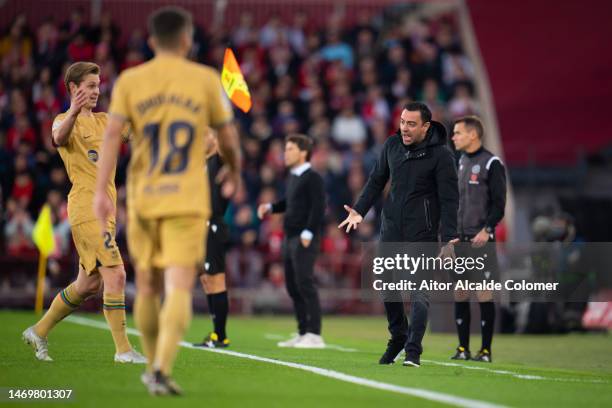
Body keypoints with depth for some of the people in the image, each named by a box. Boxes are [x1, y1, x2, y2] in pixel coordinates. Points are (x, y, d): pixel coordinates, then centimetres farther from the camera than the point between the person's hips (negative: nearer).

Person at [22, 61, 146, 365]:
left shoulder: (103, 121, 20)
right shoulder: (65, 120, -4)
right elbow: (58, 138, -29)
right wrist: (73, 113, -49)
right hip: (87, 209, -8)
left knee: (89, 285, 13)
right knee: (116, 275, -15)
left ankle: (39, 332, 27)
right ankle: (123, 349, -11)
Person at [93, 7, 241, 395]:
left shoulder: (129, 81, 3)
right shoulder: (206, 79, 2)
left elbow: (112, 133, -8)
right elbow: (228, 137, 7)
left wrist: (101, 190, -10)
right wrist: (234, 172, 26)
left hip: (143, 198, 2)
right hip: (187, 200, -2)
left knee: (148, 287, 17)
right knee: (179, 287, -8)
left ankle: (154, 367, 30)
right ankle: (163, 368, -26)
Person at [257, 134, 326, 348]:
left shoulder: (312, 178, -9)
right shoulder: (293, 177, 17)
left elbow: (318, 207, -16)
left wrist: (308, 233, -22)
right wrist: (270, 207, 13)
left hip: (304, 239, -9)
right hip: (290, 237, 9)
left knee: (304, 283, -11)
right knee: (292, 285, 10)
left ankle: (314, 335, -10)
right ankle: (303, 333, 16)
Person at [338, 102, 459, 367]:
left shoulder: (440, 154, -9)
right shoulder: (392, 145, 5)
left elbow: (449, 199, -10)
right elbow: (376, 180, 17)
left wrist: (448, 238, -17)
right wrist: (360, 210, 5)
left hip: (422, 232, -5)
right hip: (391, 227, 5)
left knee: (419, 291, -9)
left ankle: (413, 351, -7)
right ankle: (398, 337, 27)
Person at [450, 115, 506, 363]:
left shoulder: (491, 164, -6)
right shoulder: (461, 162, 16)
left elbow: (499, 203, -9)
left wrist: (487, 230, -20)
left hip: (480, 240, -7)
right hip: (458, 240, 7)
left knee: (484, 294, -4)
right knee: (459, 294, 6)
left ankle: (486, 351, -1)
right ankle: (463, 349, 11)